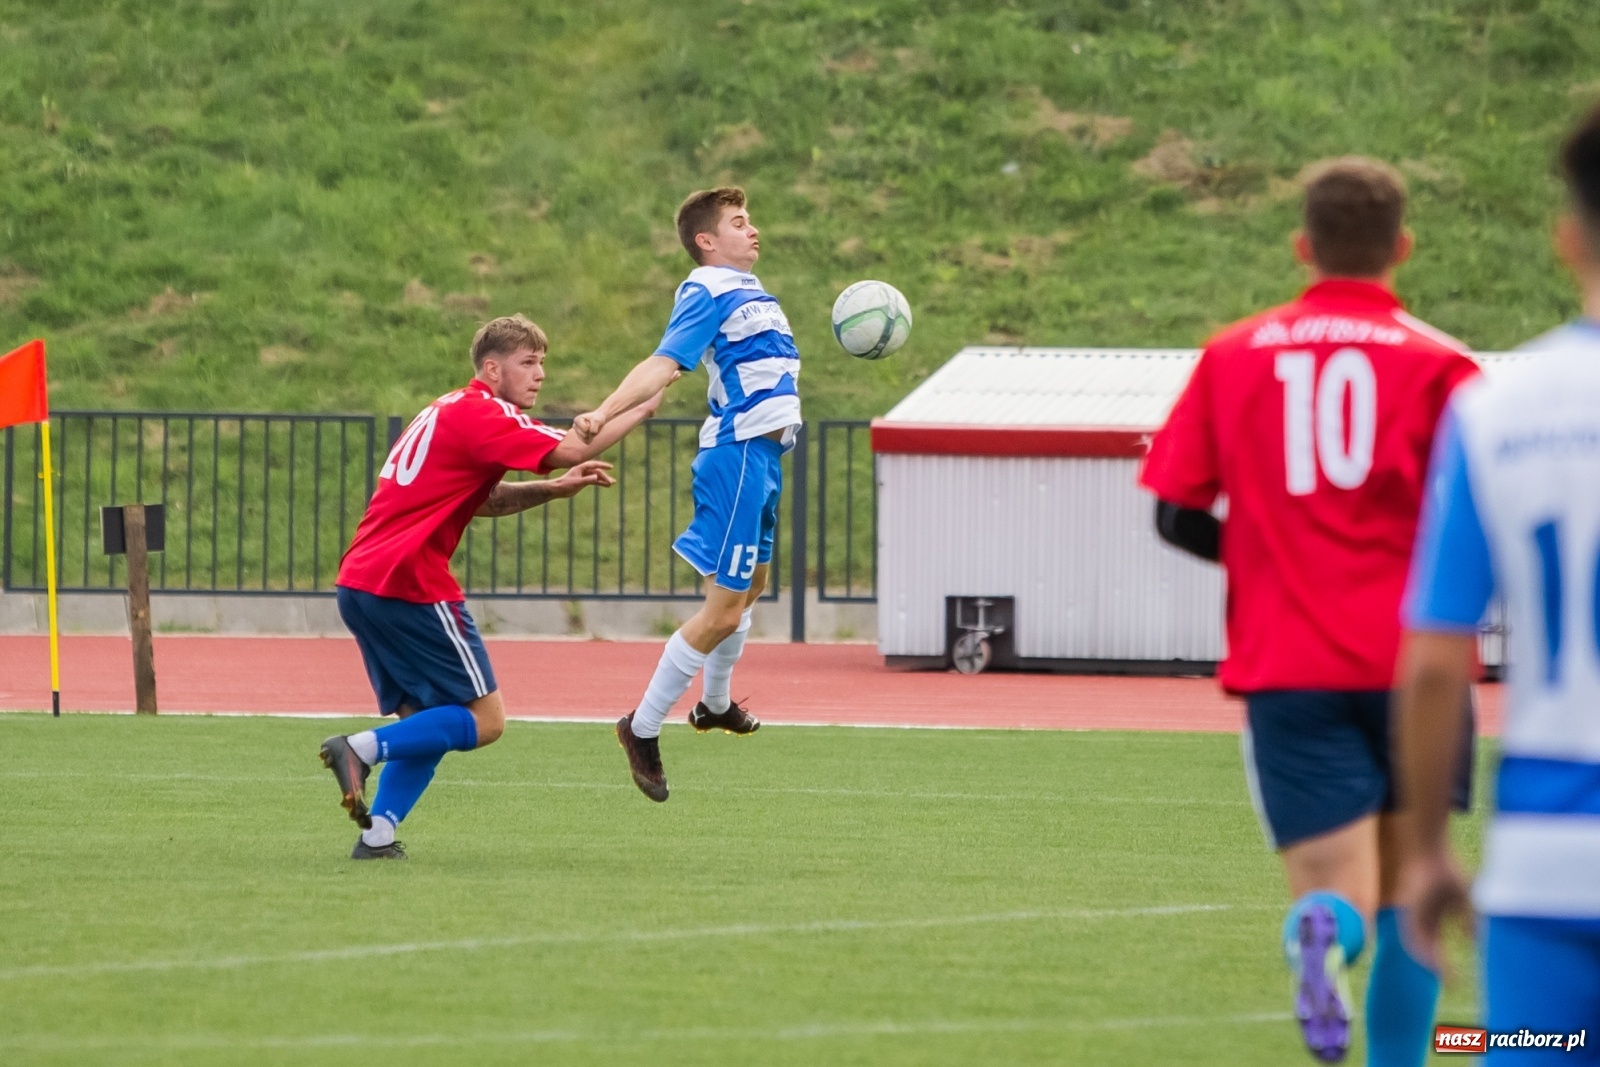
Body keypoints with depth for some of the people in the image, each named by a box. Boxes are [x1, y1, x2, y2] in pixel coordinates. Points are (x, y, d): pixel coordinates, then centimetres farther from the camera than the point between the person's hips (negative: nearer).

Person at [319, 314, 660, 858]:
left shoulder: (451, 411, 22)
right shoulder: (479, 414, -8)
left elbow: (481, 500, 26)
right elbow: (573, 449, -16)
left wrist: (554, 488, 12)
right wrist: (642, 407, -5)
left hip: (360, 583, 10)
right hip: (409, 585, -10)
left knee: (426, 721, 14)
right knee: (484, 720, -4)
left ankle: (378, 835, 1)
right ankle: (363, 748, -16)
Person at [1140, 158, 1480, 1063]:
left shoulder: (1234, 355, 7)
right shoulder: (1435, 362, 0)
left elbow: (1177, 514, 5)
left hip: (1287, 668, 0)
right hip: (1410, 660, 0)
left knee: (1338, 890, -4)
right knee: (1408, 883, 18)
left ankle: (1322, 931, -38)